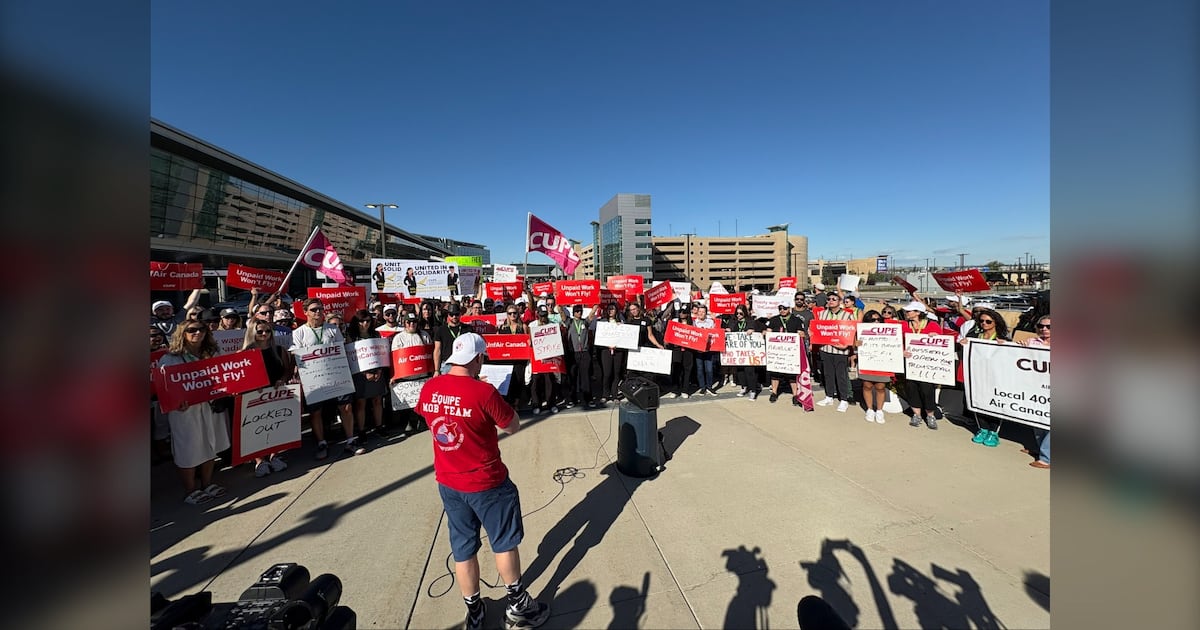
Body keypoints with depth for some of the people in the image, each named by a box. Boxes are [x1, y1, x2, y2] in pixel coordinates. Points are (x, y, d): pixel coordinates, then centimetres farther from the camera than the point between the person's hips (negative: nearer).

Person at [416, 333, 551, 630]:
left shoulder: (428, 389, -7)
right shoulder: (483, 392, -25)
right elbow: (514, 427, -14)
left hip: (447, 483, 5)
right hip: (486, 483, -5)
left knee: (463, 548, 20)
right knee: (505, 542, 16)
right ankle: (518, 606, 33)